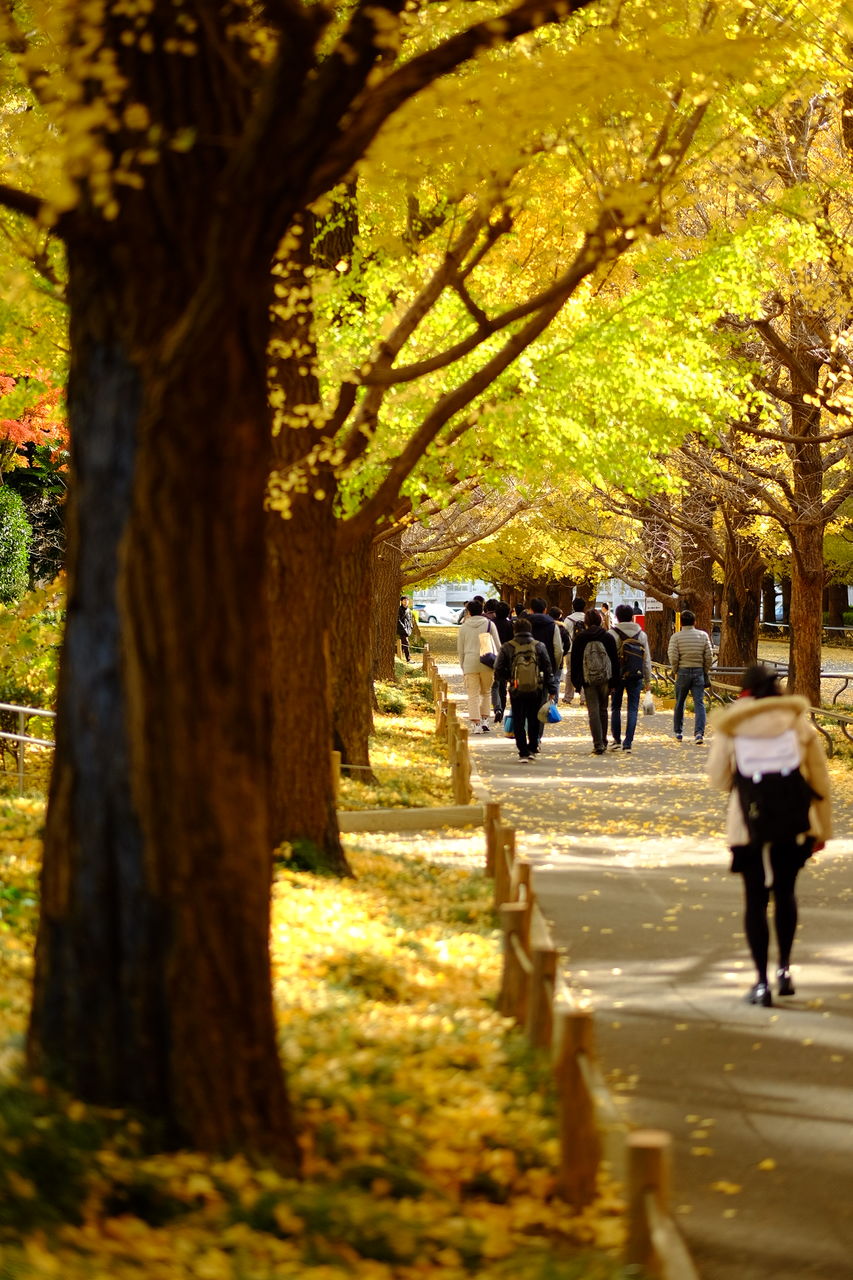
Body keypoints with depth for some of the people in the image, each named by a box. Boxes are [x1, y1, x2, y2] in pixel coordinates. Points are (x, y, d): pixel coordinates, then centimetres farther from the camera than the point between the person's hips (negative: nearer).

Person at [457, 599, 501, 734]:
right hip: (487, 663, 0)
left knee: (473, 694, 1)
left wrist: (463, 666, 18)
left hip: (470, 663, 0)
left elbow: (460, 649, 10)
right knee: (486, 692, 14)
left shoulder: (464, 627, 7)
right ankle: (484, 721, 7)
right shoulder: (489, 624, 4)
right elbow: (497, 646, 4)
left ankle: (476, 724, -6)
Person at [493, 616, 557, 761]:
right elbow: (548, 669, 3)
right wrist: (552, 690, 7)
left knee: (518, 722, 5)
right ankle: (533, 748, 22)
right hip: (536, 690, 1)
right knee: (534, 720, 17)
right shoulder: (539, 646, 3)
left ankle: (523, 752, 0)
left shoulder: (507, 647, -1)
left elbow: (498, 672, 0)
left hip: (516, 690, -1)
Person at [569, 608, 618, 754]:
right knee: (603, 710, 15)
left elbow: (575, 661, 1)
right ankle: (603, 742, 22)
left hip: (588, 680, -2)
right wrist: (613, 682, 6)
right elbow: (614, 660, 2)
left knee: (593, 711, -3)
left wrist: (576, 682, 7)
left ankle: (598, 744, -11)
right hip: (605, 678, 2)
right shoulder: (608, 638, 2)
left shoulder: (580, 639, -1)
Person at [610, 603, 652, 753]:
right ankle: (628, 743, -2)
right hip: (635, 677, 2)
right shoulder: (641, 634, 6)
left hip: (618, 676, -2)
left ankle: (616, 739, 11)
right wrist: (647, 680, 14)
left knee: (615, 707, 13)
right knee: (633, 709, 3)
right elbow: (647, 658, 9)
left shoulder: (613, 634, -6)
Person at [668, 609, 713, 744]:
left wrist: (675, 671, 4)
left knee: (679, 703, 14)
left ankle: (678, 732, 22)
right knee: (699, 703, -1)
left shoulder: (676, 637, -5)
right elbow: (709, 656, 0)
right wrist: (706, 671, 11)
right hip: (699, 671, 1)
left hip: (683, 672, -1)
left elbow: (673, 657, -11)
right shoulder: (703, 635, 1)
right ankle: (699, 732, -16)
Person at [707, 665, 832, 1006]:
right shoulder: (799, 723, 4)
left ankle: (761, 981, 1)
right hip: (794, 823, 2)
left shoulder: (730, 727, 0)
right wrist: (823, 828, 13)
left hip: (750, 824, -2)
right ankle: (784, 968, 18)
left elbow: (718, 778, 5)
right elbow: (820, 779, 6)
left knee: (755, 899, 4)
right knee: (785, 893, 20)